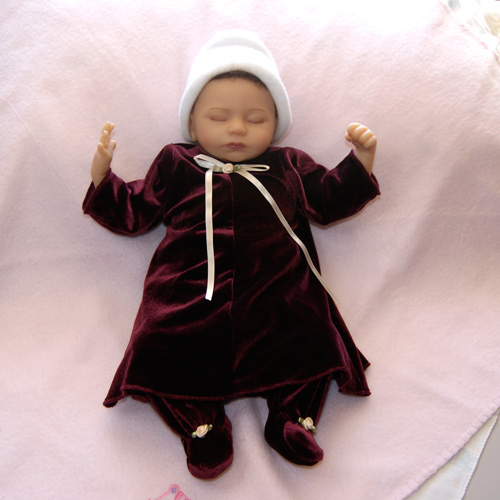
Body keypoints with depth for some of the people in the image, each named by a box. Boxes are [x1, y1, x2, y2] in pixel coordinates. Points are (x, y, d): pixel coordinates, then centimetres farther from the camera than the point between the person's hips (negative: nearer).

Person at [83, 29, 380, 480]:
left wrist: (362, 159, 13)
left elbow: (330, 201, 23)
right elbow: (134, 213, 19)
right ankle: (202, 421, -3)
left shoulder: (289, 166, 19)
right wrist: (102, 176, 5)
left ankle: (292, 415, 0)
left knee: (311, 336, -20)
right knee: (156, 347, -19)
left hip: (276, 291, 1)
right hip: (190, 291, 0)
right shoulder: (175, 165, 16)